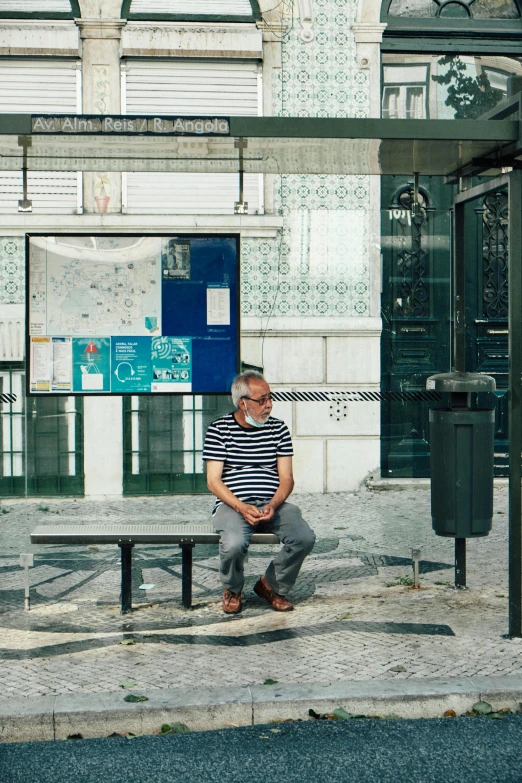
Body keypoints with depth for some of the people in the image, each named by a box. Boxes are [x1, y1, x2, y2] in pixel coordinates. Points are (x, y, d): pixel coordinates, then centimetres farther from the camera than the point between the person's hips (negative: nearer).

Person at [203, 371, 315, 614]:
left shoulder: (278, 429, 10)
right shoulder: (219, 429, 2)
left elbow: (286, 479, 7)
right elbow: (213, 481, -3)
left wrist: (273, 505, -14)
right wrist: (242, 507, -18)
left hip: (273, 503, 3)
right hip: (232, 504, -3)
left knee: (304, 538, -24)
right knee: (234, 544, -34)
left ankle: (271, 585, 5)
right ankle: (232, 590, 3)